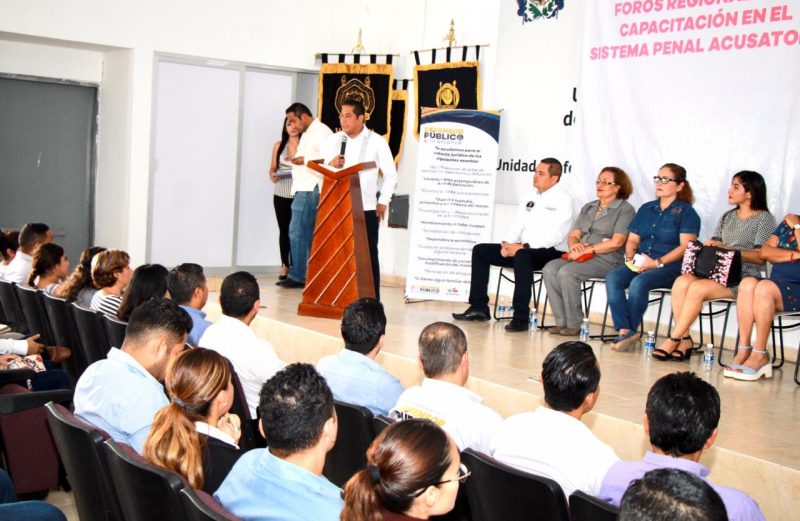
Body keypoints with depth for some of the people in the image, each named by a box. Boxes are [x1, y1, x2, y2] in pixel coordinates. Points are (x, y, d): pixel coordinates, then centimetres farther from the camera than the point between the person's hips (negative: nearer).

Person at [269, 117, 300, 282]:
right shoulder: (279, 146, 8)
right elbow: (272, 168, 11)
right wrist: (273, 176, -9)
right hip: (281, 194, 3)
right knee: (284, 230, 6)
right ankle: (285, 266, 11)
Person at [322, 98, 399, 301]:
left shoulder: (377, 142, 2)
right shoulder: (332, 141, 10)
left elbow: (391, 174, 5)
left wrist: (383, 202, -1)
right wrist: (330, 165, -11)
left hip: (366, 209, -2)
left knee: (368, 254, 1)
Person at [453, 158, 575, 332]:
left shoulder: (563, 199, -7)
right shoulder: (532, 196, 17)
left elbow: (555, 235, -18)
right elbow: (518, 223, 15)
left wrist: (524, 246, -24)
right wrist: (507, 243, -6)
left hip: (549, 252, -8)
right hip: (521, 249, 9)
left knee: (522, 256, -40)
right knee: (480, 251, 1)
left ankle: (521, 317, -35)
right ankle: (479, 308, 2)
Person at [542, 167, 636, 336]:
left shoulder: (625, 209, 1)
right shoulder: (588, 208, 24)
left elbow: (616, 242, -12)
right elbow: (573, 235, 17)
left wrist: (587, 249, -14)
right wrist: (574, 245, -7)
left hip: (606, 259, -7)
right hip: (580, 256, 7)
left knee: (566, 272, -30)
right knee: (550, 269, -20)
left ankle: (573, 324, -20)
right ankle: (561, 322, -19)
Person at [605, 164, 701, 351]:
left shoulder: (686, 212, 3)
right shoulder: (646, 209, 22)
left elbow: (685, 247, -9)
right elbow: (632, 239, 21)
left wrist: (657, 263, -17)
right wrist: (630, 257, 0)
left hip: (670, 266, -6)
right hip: (639, 264, 6)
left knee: (638, 283, -34)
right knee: (612, 277, -24)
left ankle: (629, 331, -19)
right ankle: (624, 330, -29)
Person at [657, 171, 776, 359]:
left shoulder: (765, 219, 1)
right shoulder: (728, 216, 22)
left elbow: (760, 257, -9)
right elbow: (713, 243, 17)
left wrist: (727, 249, -19)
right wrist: (707, 247, -7)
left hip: (743, 276, -6)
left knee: (697, 288, -30)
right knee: (681, 282, -25)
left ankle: (673, 340, -21)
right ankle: (685, 340, -22)